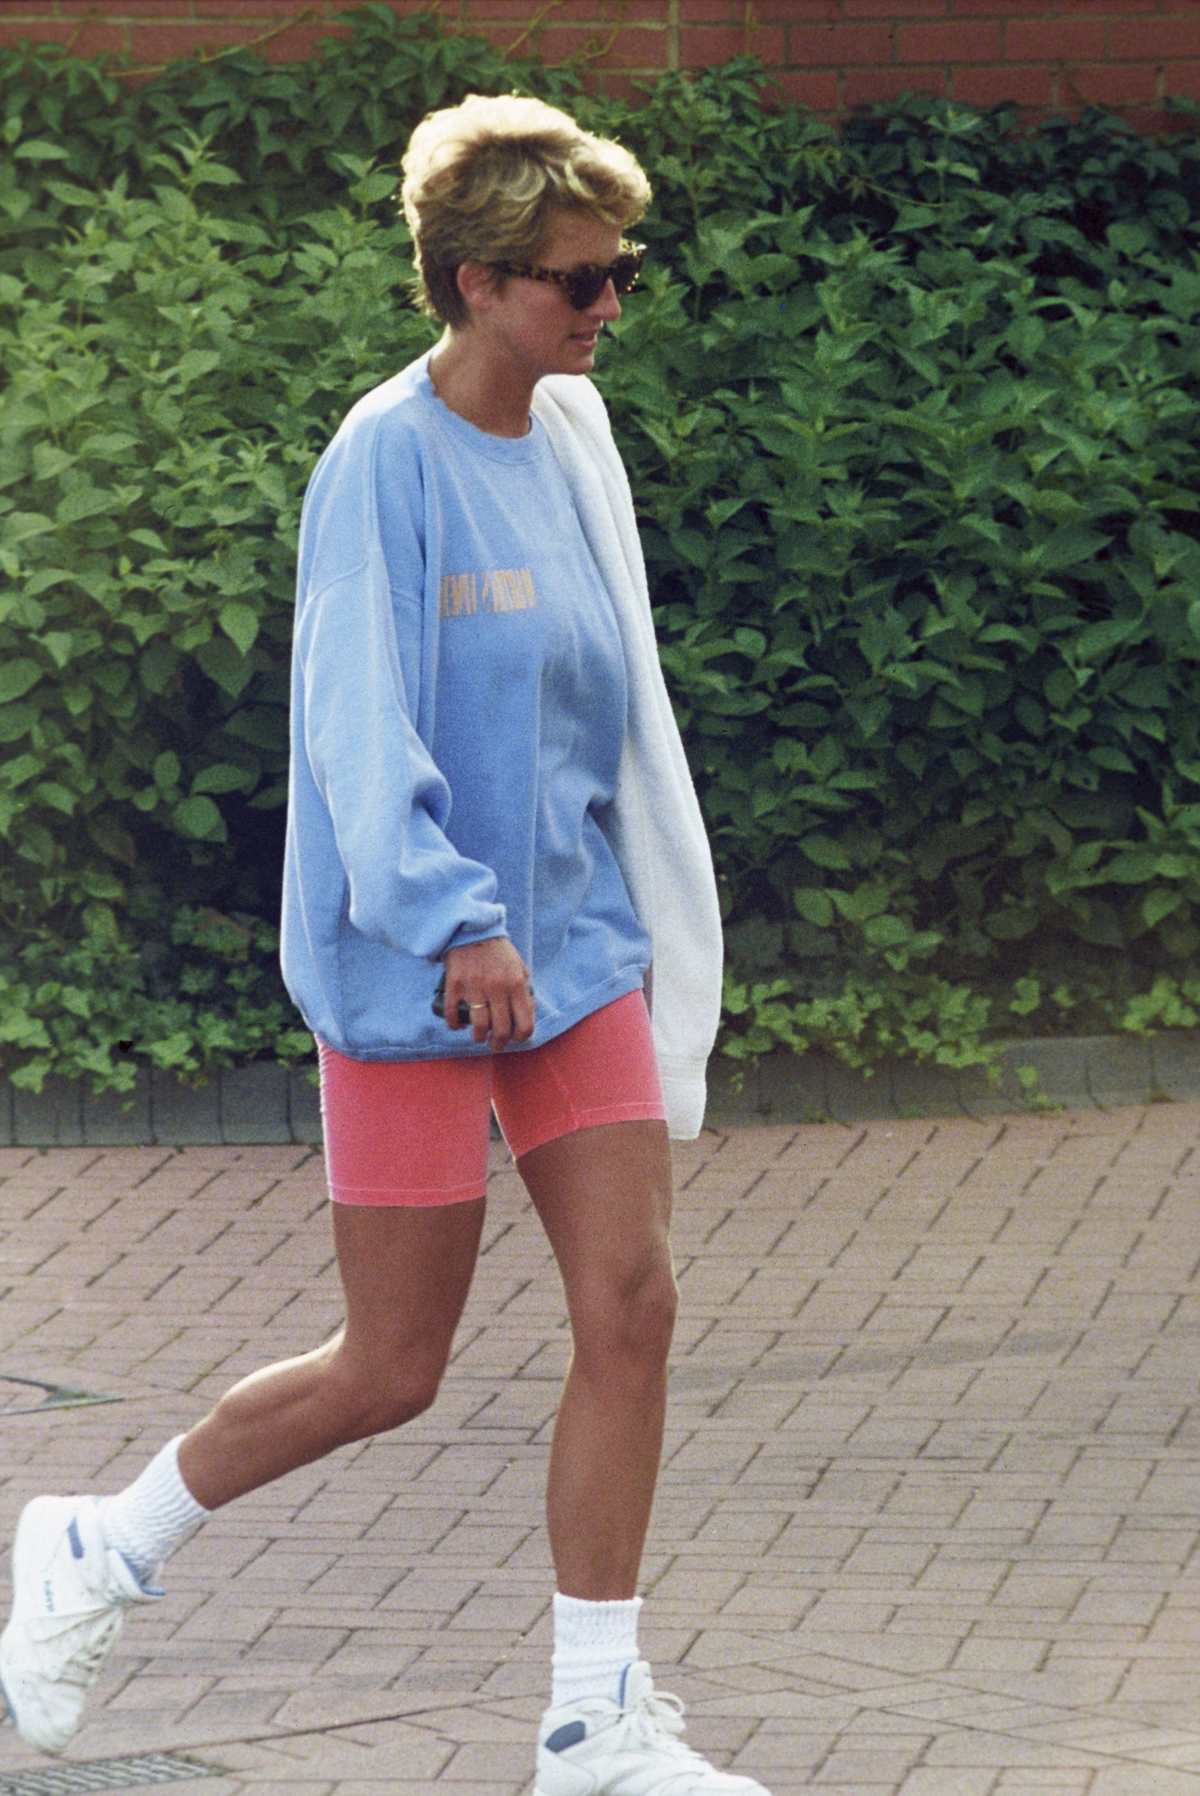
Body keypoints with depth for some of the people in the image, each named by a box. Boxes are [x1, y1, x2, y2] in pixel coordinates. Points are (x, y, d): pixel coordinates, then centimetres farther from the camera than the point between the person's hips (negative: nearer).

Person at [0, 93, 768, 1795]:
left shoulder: (572, 438, 8)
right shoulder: (386, 463, -15)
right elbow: (359, 728, -20)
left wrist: (638, 926, 21)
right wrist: (456, 925, -29)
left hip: (571, 946, 7)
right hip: (405, 978, -7)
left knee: (631, 1300, -2)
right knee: (392, 1371, 0)